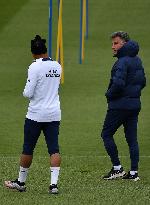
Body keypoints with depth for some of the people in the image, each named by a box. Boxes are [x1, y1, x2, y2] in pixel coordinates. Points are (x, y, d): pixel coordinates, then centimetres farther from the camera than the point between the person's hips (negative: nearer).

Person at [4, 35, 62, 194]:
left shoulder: (35, 67, -14)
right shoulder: (57, 66, 4)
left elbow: (28, 93, -14)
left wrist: (25, 92, 6)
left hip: (36, 115, -5)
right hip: (54, 114, 5)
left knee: (27, 149, 8)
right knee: (54, 149, 1)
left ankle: (21, 182, 20)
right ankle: (53, 184, -9)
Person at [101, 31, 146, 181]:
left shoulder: (122, 62, -17)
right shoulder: (137, 61, 11)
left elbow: (118, 83, -27)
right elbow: (142, 82, 19)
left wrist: (109, 94, -11)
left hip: (120, 105, -8)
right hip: (135, 104, 8)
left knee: (106, 134, 4)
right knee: (132, 138, 9)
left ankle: (117, 168, 0)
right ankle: (134, 172, 7)